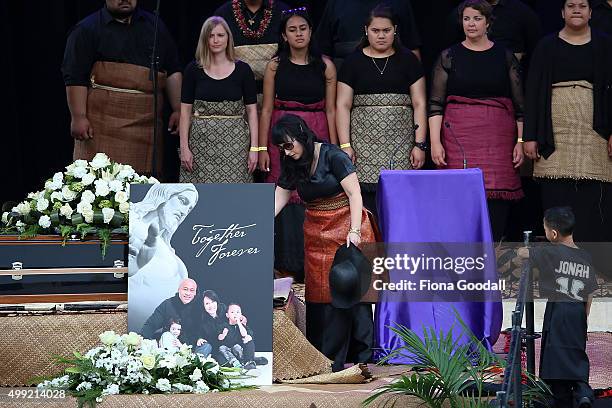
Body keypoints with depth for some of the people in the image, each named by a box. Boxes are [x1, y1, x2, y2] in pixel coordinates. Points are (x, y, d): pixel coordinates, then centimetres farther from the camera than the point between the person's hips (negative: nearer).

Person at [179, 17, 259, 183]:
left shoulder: (242, 70, 4)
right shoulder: (193, 70, 5)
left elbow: (251, 110, 4)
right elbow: (185, 111, 5)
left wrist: (254, 148, -3)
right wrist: (184, 147, -2)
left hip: (235, 141, 0)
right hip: (201, 140, 1)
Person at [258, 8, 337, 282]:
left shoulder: (325, 66, 4)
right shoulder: (275, 65, 4)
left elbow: (331, 110, 3)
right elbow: (266, 109, 4)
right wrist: (262, 148, -2)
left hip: (316, 137, 0)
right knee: (285, 198, -1)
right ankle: (289, 265, 6)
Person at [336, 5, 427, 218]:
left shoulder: (407, 61, 10)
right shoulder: (353, 62, 9)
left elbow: (419, 104, 6)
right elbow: (343, 105, 6)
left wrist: (420, 144, -3)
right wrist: (345, 145, -4)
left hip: (401, 143, 0)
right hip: (364, 143, 0)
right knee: (367, 205, -8)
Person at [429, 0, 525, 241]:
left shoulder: (505, 57, 9)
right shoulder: (449, 57, 7)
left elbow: (519, 104, 10)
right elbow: (436, 104, 4)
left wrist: (521, 141, 2)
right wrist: (435, 142, -5)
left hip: (498, 138, 1)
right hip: (459, 137, -1)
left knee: (496, 202, -7)